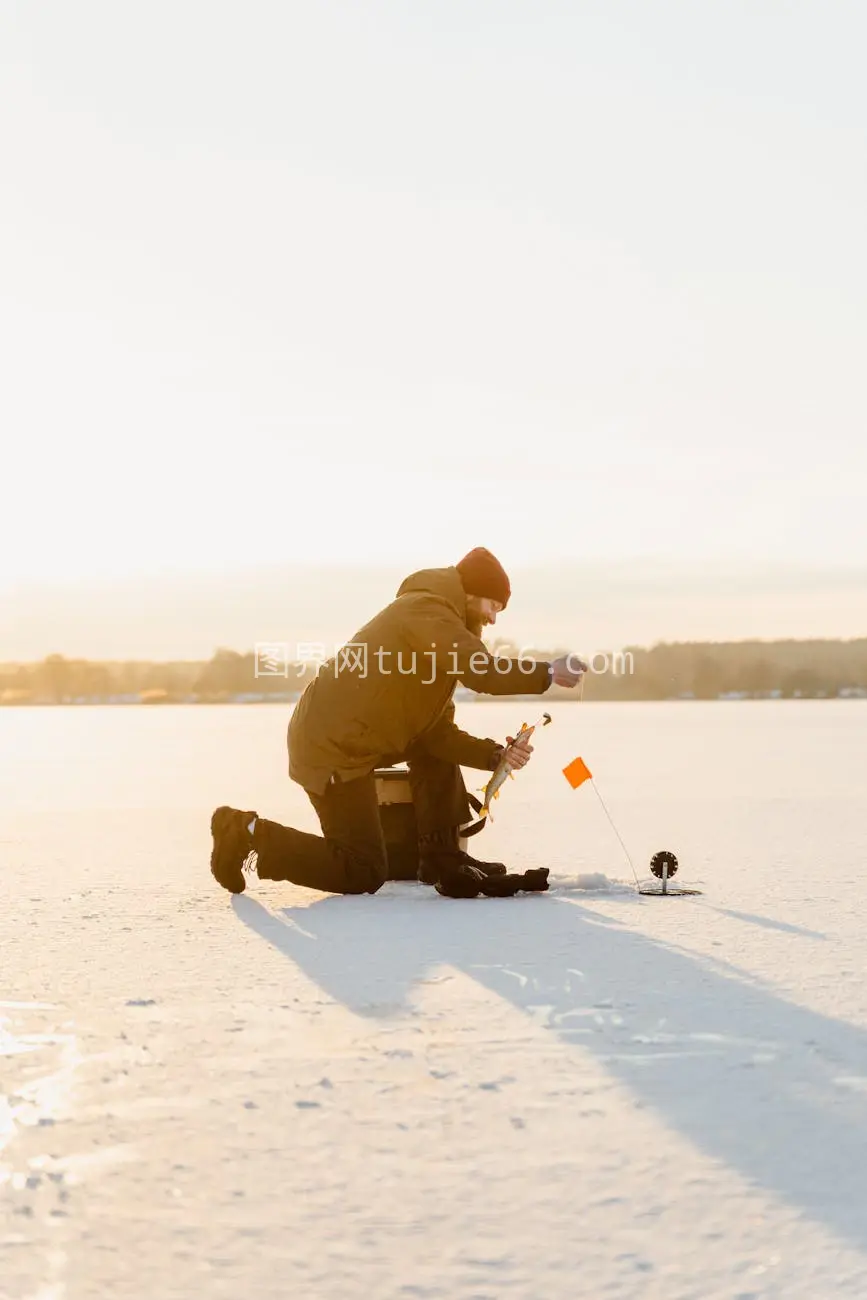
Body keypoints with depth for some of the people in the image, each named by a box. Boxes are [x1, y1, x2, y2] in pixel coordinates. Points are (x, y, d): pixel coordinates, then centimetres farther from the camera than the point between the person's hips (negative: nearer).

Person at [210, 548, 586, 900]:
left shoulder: (437, 622, 20)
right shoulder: (427, 610, -11)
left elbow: (438, 732, 12)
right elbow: (481, 670, -27)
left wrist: (495, 755, -1)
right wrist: (549, 673, -15)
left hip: (340, 736, 10)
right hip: (333, 748, -10)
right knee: (364, 873, -6)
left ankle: (444, 860, 12)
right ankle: (251, 835, -1)